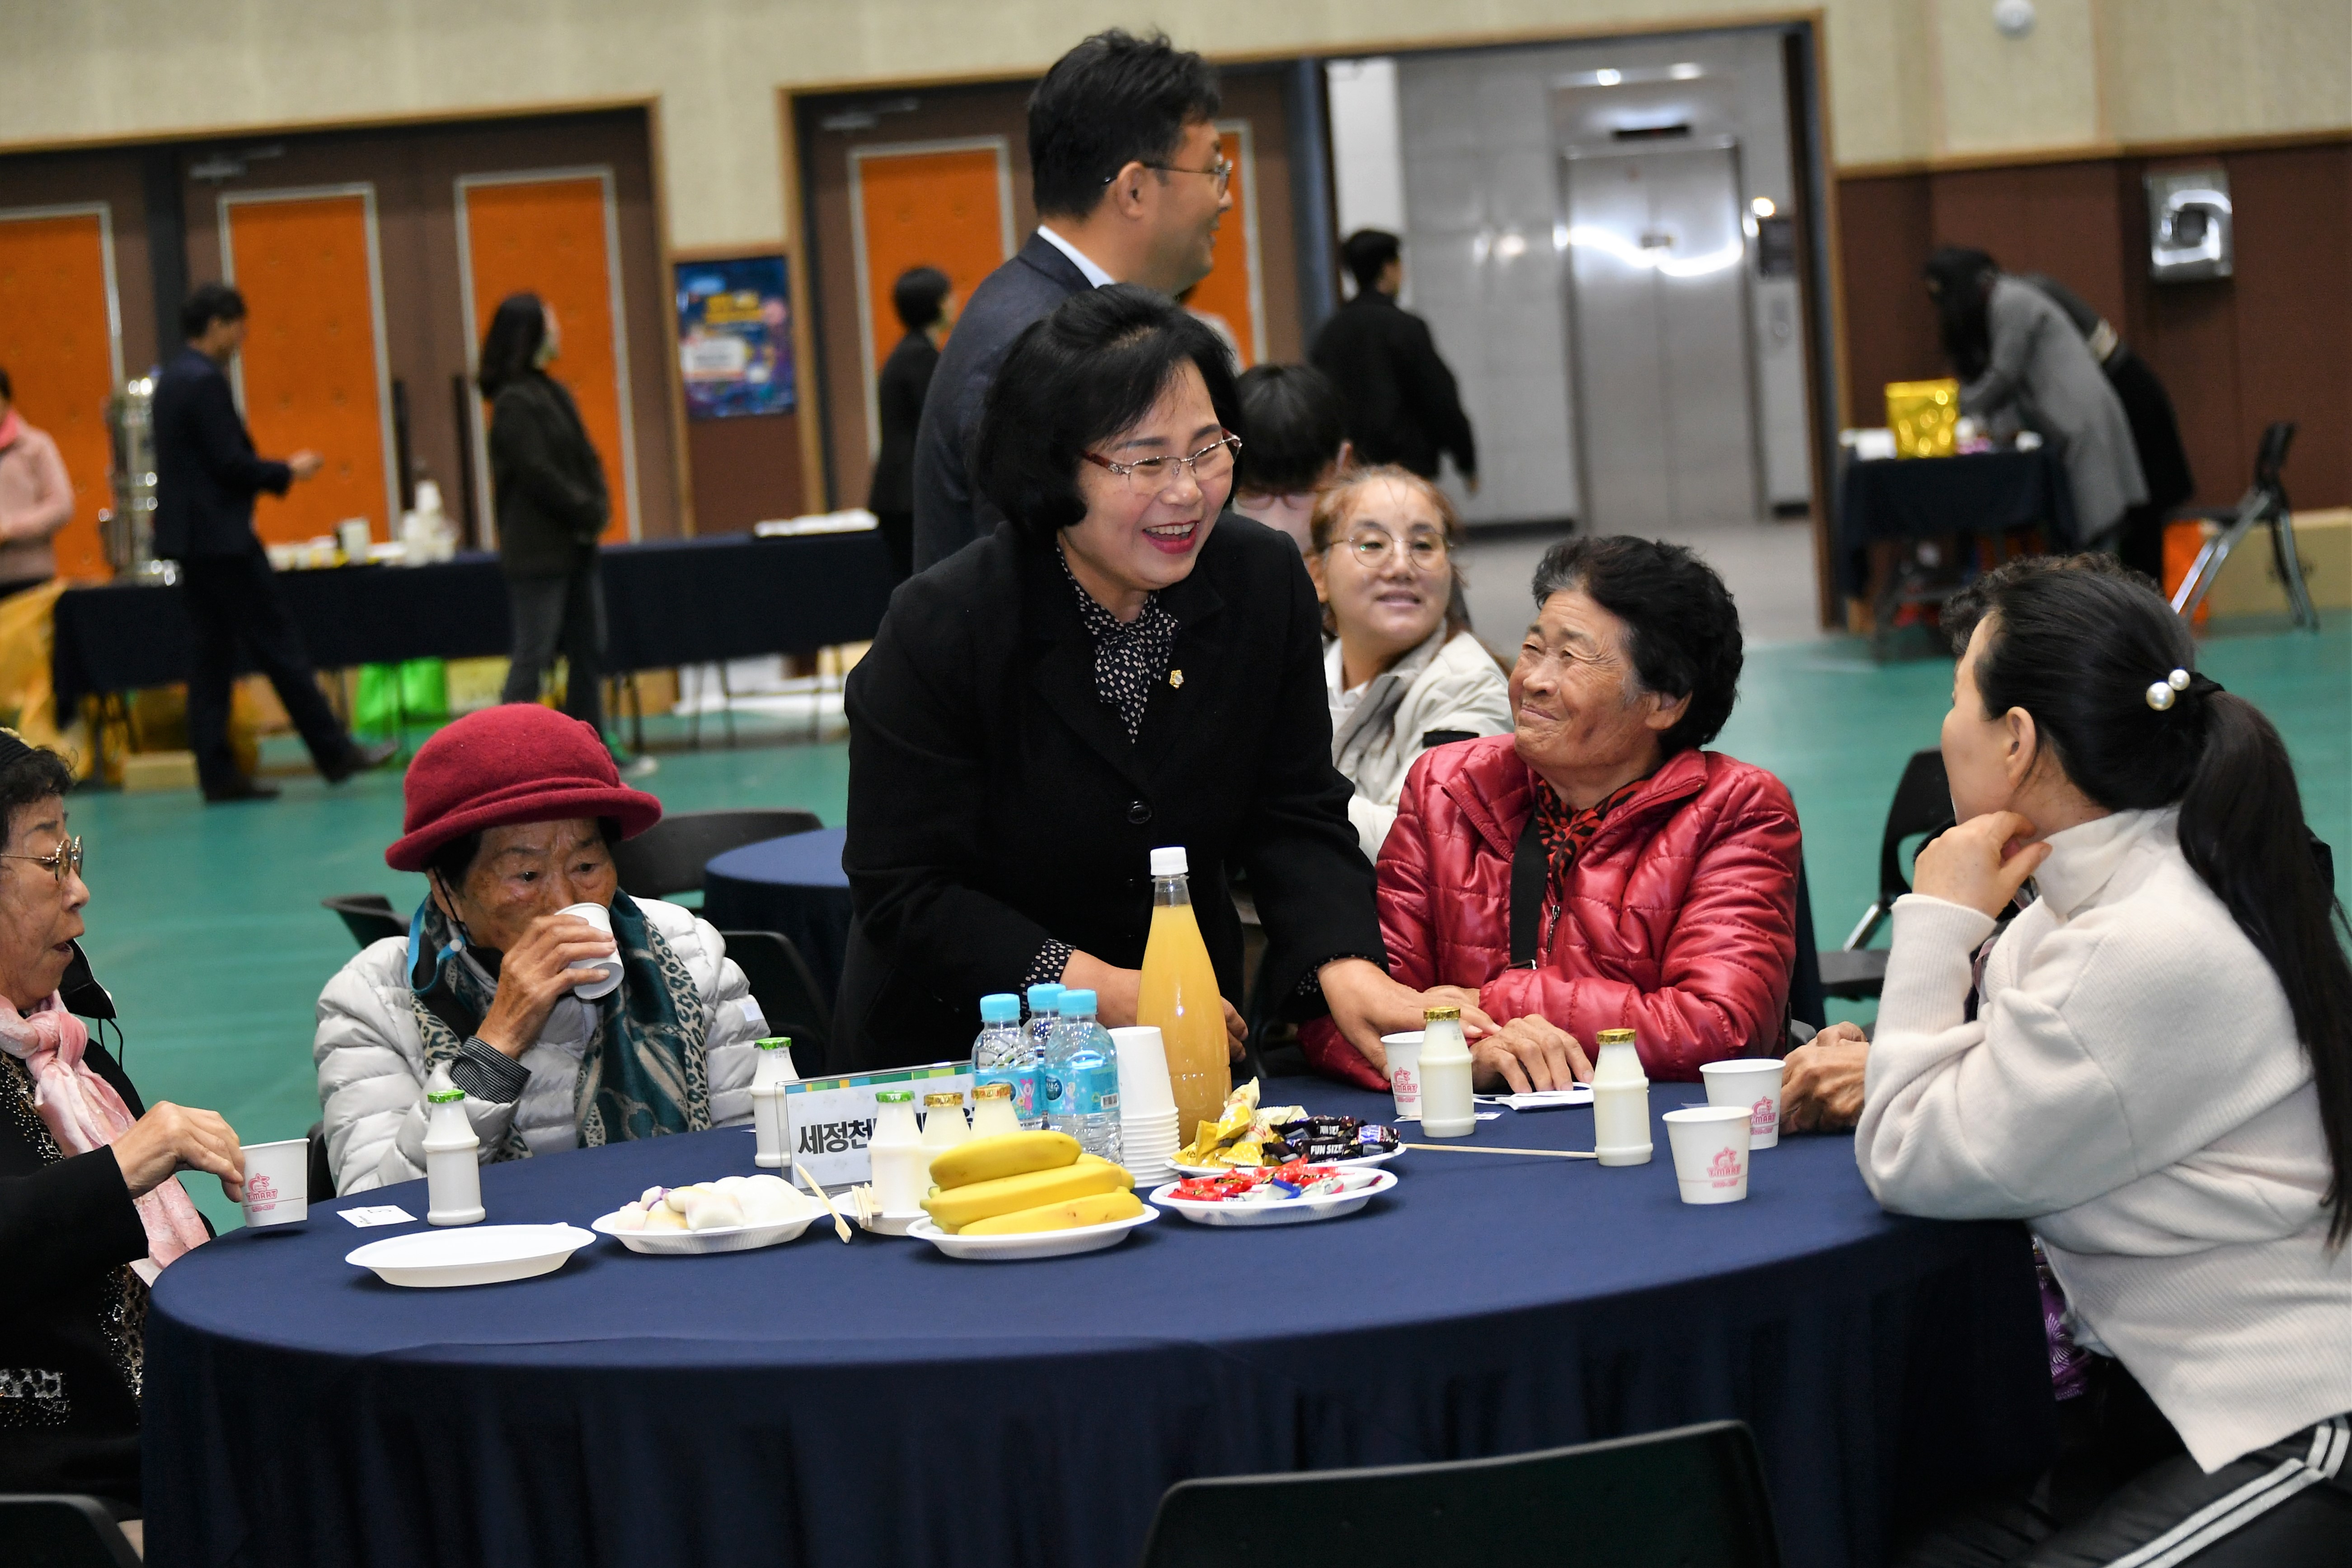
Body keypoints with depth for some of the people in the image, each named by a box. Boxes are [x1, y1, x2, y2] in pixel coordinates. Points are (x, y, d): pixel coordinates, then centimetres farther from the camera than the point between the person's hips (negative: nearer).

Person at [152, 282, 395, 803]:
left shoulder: (172, 379, 15)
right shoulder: (205, 382, -16)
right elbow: (230, 463, -20)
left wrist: (269, 473, 15)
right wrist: (287, 472, -5)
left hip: (189, 539, 10)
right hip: (222, 539, -10)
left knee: (212, 656, 8)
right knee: (279, 646, -3)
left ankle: (218, 774, 6)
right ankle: (335, 754, 3)